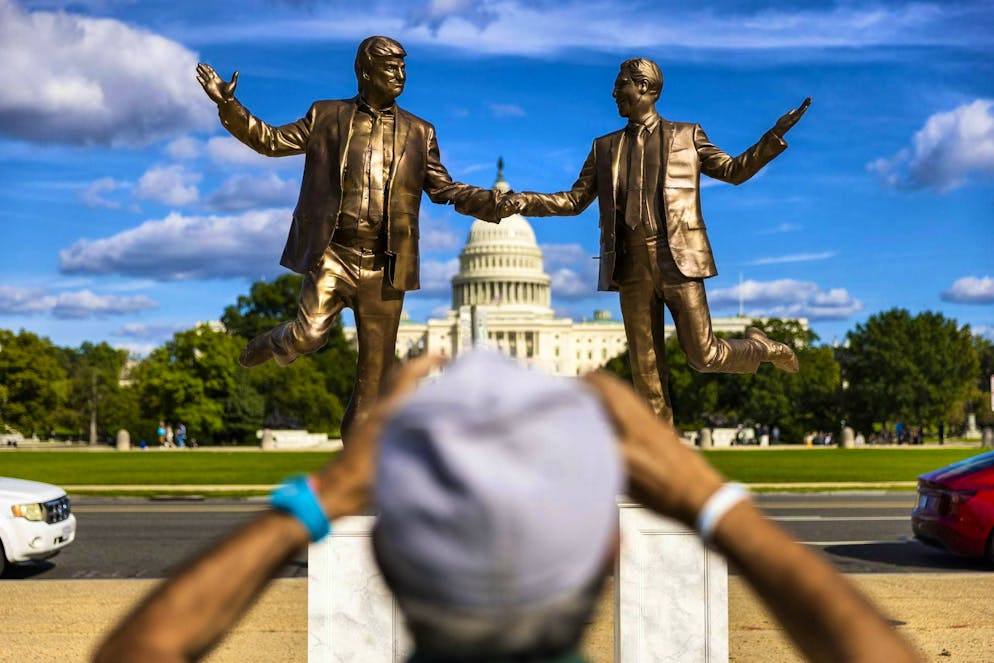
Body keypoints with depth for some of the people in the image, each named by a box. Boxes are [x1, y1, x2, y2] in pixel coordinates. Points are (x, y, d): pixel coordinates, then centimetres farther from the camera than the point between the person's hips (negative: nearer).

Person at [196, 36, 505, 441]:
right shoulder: (326, 117, 8)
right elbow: (271, 140, 12)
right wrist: (228, 105, 1)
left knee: (376, 363, 4)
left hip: (383, 266, 2)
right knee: (308, 335, -20)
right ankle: (270, 345, 17)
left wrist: (499, 203, -2)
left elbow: (444, 189, 11)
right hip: (332, 255, -2)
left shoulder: (418, 133, 12)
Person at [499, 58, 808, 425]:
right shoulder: (605, 147, 16)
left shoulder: (686, 136, 10)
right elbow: (575, 200, 16)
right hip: (632, 266, 3)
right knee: (645, 368, 4)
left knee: (703, 356, -3)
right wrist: (525, 201, 1)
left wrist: (774, 137, 2)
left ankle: (760, 347, 28)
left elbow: (733, 171, 15)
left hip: (678, 260, -3)